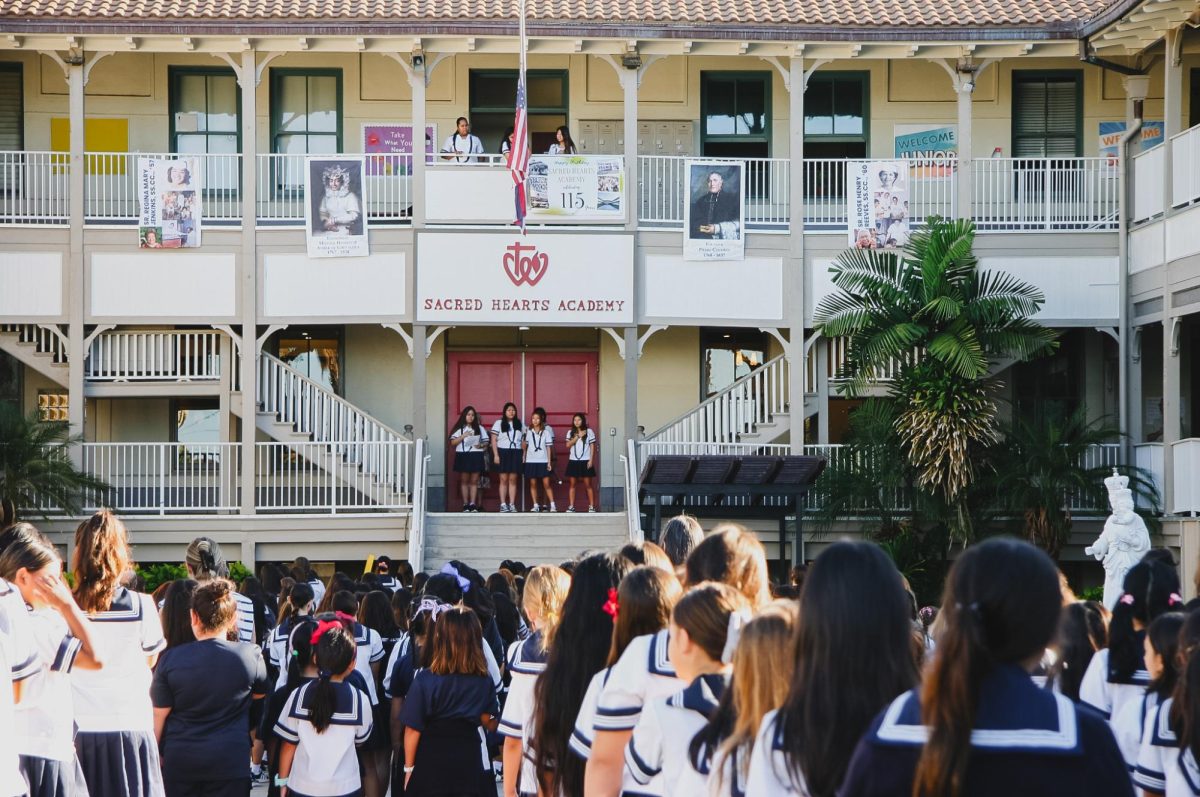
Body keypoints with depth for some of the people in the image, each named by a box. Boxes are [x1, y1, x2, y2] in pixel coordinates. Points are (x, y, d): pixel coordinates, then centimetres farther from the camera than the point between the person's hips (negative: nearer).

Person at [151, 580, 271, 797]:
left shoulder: (171, 659, -8)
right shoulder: (250, 655, -7)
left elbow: (159, 715, -3)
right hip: (230, 761, -1)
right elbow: (260, 693, 13)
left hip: (179, 761, 1)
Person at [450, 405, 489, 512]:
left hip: (476, 456, 1)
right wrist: (463, 436, -12)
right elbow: (452, 442, 0)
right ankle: (465, 504, 2)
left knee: (474, 481, 0)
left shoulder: (479, 428, 13)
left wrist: (481, 445, -9)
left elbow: (486, 442, 12)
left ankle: (473, 504, 0)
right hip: (462, 456, -1)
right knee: (464, 481, 0)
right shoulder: (459, 429, 8)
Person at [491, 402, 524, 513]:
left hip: (516, 453, 2)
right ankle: (503, 505, 0)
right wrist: (495, 455, -9)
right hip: (503, 453, -2)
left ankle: (512, 505, 3)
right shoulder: (499, 423, 3)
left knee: (513, 479, 1)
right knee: (504, 479, -2)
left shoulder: (519, 424, 12)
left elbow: (523, 441, 12)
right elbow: (493, 440, 0)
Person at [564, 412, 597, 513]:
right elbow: (568, 445, -5)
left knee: (588, 484, -2)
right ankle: (571, 506, 5)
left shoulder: (589, 432, 2)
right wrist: (578, 436, -13)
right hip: (573, 461, 3)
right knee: (572, 484, 3)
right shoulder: (571, 433, 8)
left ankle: (591, 506, 1)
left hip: (585, 461, -3)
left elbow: (592, 446, 1)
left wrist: (591, 460, -7)